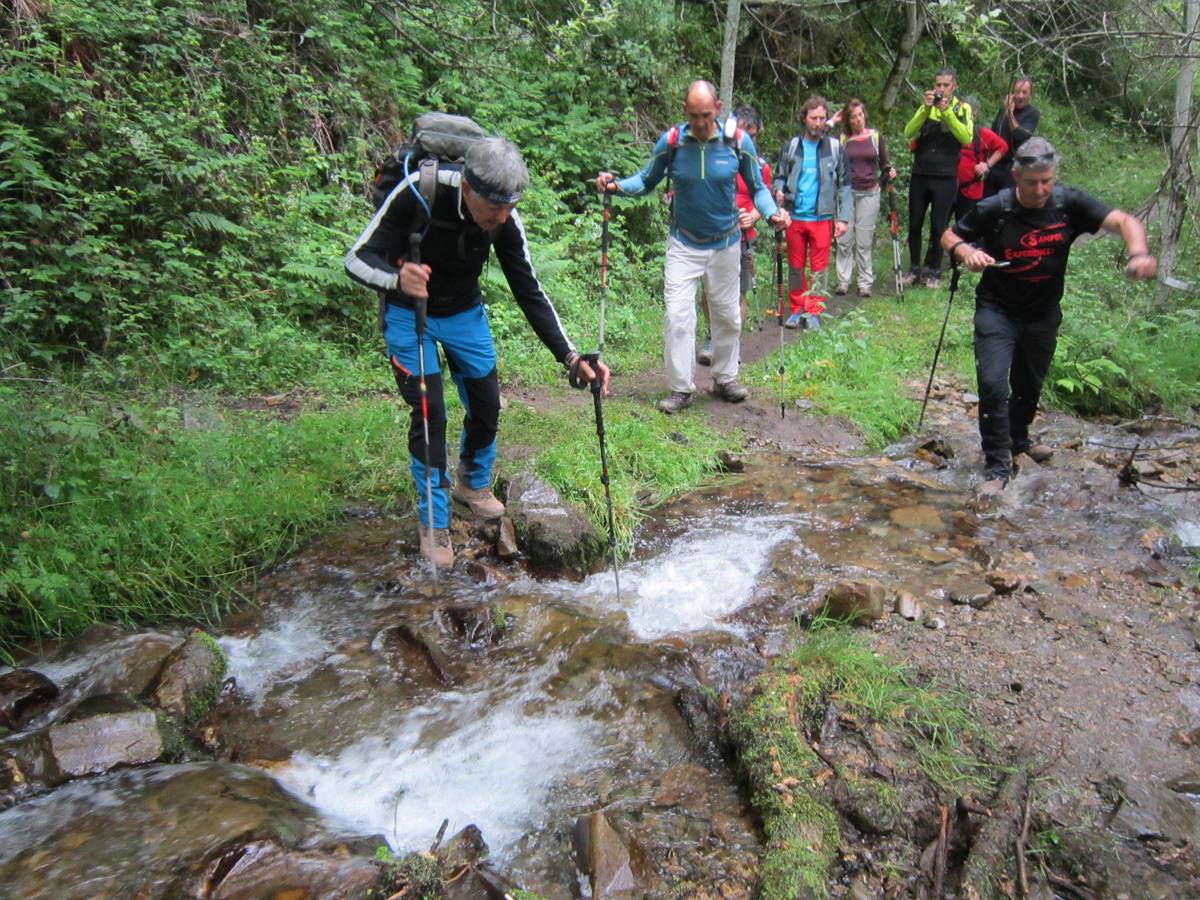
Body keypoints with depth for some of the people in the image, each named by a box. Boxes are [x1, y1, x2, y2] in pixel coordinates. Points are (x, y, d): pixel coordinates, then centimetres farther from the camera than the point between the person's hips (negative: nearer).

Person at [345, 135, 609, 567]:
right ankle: (433, 522, 7)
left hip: (465, 313, 4)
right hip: (409, 314, -3)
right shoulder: (418, 193, -31)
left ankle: (474, 484, 35)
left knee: (486, 405, 5)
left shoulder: (505, 220, -20)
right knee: (430, 413, -11)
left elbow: (529, 292, -13)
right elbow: (357, 259, -27)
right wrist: (397, 278, -51)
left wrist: (571, 357, -21)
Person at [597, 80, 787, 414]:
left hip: (725, 243, 1)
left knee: (727, 315, 12)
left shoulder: (739, 141, -10)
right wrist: (617, 185, -17)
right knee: (678, 315, -7)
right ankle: (680, 388, 5)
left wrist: (772, 213, -20)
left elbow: (757, 188, 0)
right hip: (683, 244, -1)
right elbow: (647, 180, 2)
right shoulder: (671, 141, -10)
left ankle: (725, 379, 30)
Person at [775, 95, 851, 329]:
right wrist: (779, 191, -12)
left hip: (822, 218, -1)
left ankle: (814, 311, 11)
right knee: (795, 266, 9)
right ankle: (797, 309, 20)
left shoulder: (835, 148, 2)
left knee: (819, 268, 3)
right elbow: (780, 176, 12)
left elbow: (844, 185, 3)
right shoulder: (792, 146, 5)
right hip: (795, 216, 1)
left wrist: (843, 218, -3)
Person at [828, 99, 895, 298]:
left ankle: (865, 283, 6)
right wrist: (831, 122, -3)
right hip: (846, 193, 0)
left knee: (865, 241, 0)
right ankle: (843, 281, 8)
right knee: (844, 240, -1)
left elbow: (884, 164, 11)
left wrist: (889, 172, -10)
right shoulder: (842, 139, 6)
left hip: (869, 194, 0)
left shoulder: (876, 136, 7)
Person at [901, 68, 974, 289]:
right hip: (920, 175, 3)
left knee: (938, 227, 1)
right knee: (914, 224, 6)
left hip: (945, 178, -2)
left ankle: (933, 272, 11)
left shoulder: (962, 109, 2)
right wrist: (926, 109, -20)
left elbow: (967, 138, -16)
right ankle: (914, 269, 18)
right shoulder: (926, 107, 8)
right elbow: (908, 133, -8)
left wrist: (947, 112, -21)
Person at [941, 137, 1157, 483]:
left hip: (1044, 313, 3)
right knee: (993, 383, -18)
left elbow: (1124, 221, -15)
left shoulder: (1069, 204, -12)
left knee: (1030, 384, 20)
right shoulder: (993, 210, -17)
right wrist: (967, 253, -28)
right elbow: (950, 237, -5)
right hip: (997, 310, -3)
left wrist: (1139, 253, -35)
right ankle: (997, 462, -4)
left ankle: (1017, 440, 46)